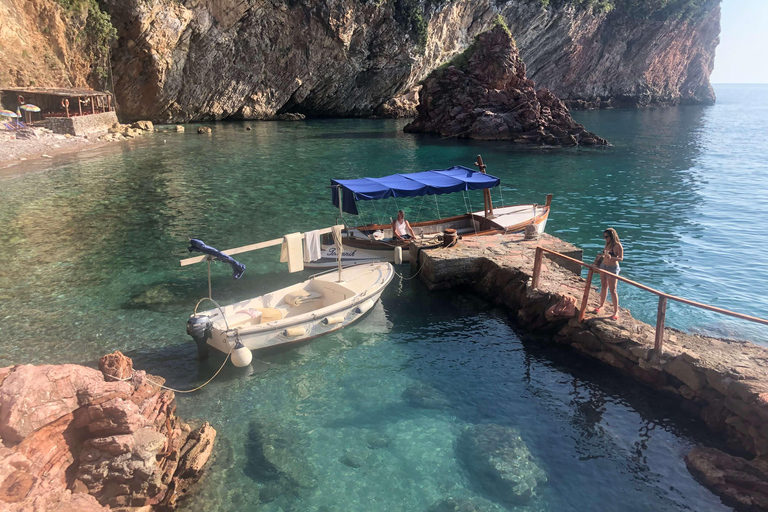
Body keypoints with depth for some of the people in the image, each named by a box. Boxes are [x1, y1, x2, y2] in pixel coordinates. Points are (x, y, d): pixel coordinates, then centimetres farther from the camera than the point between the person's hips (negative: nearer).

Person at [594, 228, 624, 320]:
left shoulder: (618, 245, -16)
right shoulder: (607, 244, 6)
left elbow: (621, 258, -19)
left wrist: (611, 257, -33)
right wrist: (601, 255, 4)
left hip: (612, 268, -7)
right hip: (603, 266, 7)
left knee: (612, 290, -5)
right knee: (603, 287, 19)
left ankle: (616, 312, 2)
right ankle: (601, 305, 34)